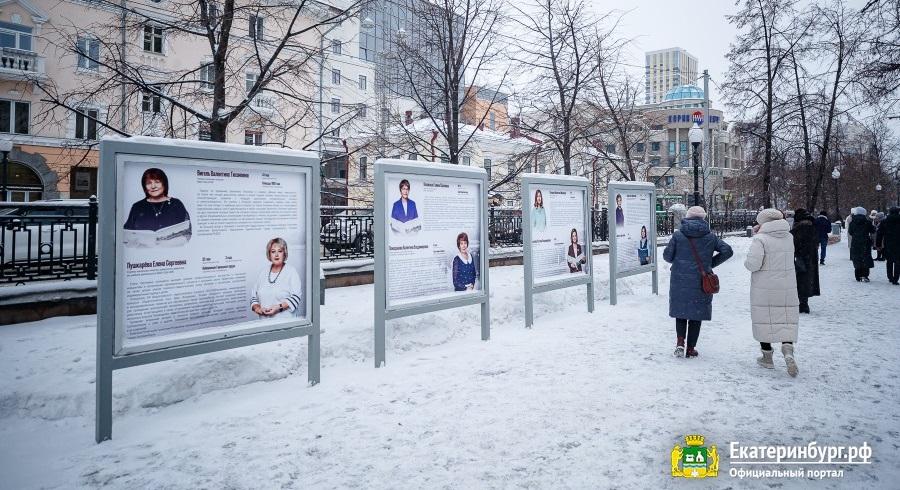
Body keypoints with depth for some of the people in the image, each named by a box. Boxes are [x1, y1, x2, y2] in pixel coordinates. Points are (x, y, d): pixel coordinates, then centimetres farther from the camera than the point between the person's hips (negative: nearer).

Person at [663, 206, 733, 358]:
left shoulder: (678, 235, -5)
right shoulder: (710, 236, 0)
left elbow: (667, 256, -5)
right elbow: (727, 251, -3)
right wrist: (711, 263, 7)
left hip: (680, 281, 0)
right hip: (701, 283, 1)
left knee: (680, 312, 16)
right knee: (696, 314, 10)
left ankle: (680, 342, -1)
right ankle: (691, 348, 14)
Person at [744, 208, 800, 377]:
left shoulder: (760, 239, -13)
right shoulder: (789, 238, 6)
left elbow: (753, 264, -22)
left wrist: (747, 262, 3)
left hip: (764, 290, -4)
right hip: (787, 288, 4)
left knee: (764, 320, 8)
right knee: (787, 321, 10)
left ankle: (767, 357, 17)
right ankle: (788, 352, -10)